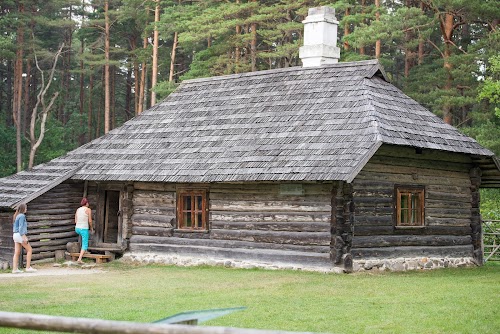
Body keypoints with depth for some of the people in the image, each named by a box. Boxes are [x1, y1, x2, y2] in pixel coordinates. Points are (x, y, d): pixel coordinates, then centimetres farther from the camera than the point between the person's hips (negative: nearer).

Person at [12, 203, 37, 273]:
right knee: (29, 250, -3)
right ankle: (28, 267, -7)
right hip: (20, 235, -9)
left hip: (16, 235, 9)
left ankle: (15, 269, -3)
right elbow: (21, 227, -18)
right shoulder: (22, 216, -11)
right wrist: (24, 237, -22)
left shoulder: (17, 216, 17)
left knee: (17, 252, 4)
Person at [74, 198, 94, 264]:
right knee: (85, 246, 1)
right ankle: (79, 259, -18)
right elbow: (90, 221, -10)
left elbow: (76, 221, 10)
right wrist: (91, 227, 9)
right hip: (84, 229, -6)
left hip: (77, 228, 6)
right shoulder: (88, 209, -8)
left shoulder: (78, 210, 7)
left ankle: (84, 250, 35)